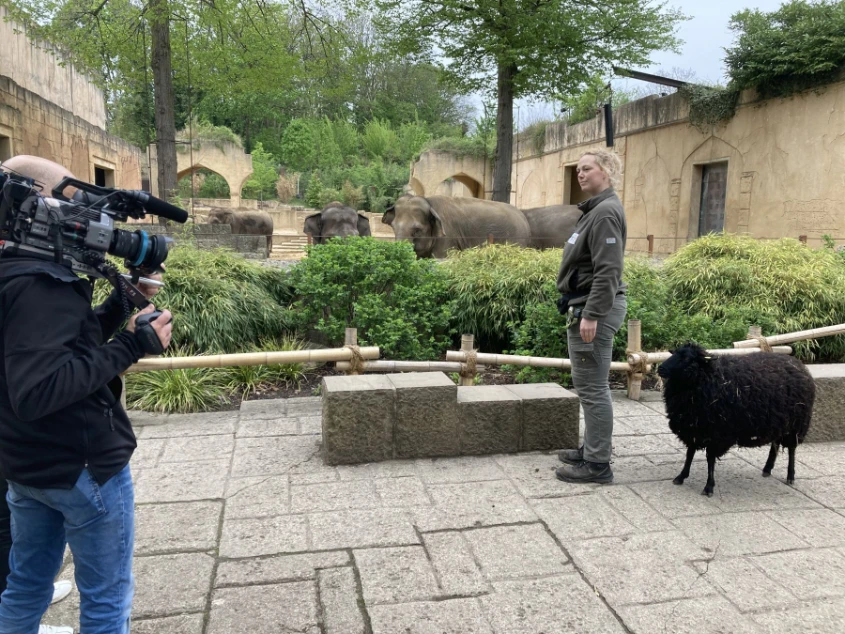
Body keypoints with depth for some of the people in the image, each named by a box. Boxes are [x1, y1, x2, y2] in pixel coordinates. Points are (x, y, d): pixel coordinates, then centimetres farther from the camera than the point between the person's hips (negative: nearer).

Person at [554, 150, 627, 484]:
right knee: (588, 384, 17)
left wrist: (591, 315, -24)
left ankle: (598, 464, 5)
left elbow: (608, 271, -22)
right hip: (585, 306, 11)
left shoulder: (606, 212, -14)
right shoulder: (596, 209, 17)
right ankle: (592, 450, 29)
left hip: (595, 307, -11)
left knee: (592, 387, -4)